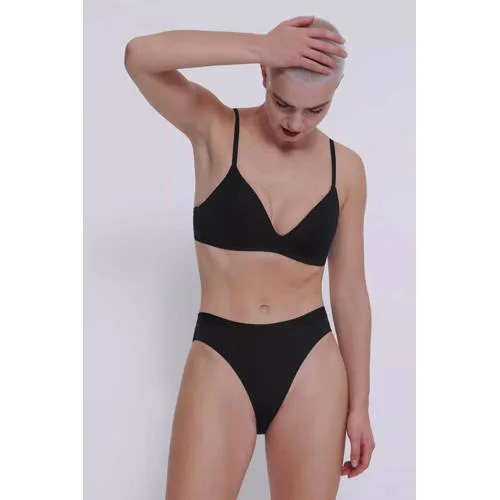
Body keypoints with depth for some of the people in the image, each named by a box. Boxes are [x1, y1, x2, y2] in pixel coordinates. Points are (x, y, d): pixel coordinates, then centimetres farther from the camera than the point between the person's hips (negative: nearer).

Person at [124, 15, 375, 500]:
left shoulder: (345, 167, 2)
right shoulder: (215, 131, -4)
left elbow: (350, 291, 6)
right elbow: (140, 54, -20)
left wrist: (359, 404, 7)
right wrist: (261, 46, -25)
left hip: (311, 364, 2)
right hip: (221, 360, -2)